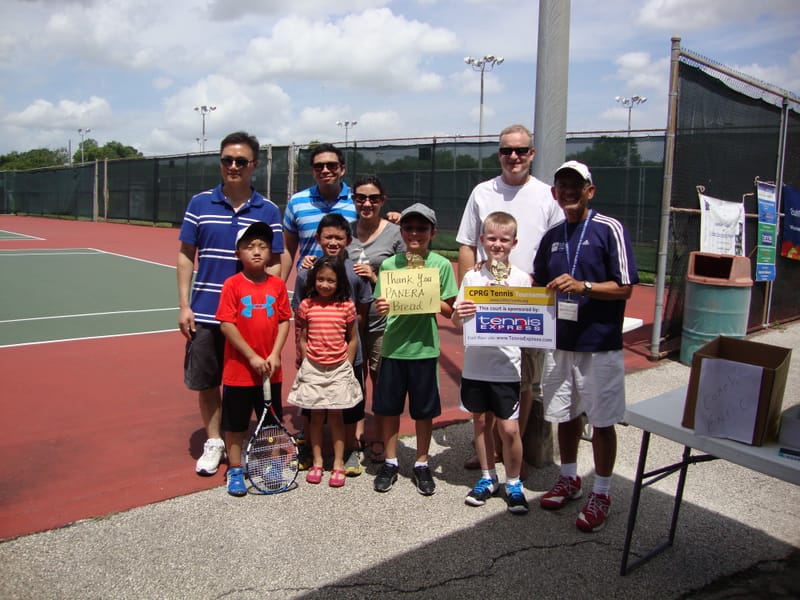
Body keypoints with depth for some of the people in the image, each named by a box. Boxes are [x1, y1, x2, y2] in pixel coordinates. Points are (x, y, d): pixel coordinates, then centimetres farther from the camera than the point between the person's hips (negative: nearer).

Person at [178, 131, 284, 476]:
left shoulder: (268, 211, 0)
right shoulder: (200, 204, 2)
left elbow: (274, 264, 2)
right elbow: (186, 256, 5)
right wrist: (184, 306, -1)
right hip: (204, 312, 1)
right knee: (205, 382, 10)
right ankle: (213, 442, 28)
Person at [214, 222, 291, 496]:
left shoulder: (278, 284, 1)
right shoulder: (232, 285, -8)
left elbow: (284, 321, 2)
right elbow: (226, 325, -12)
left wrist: (275, 355, -9)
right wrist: (252, 356, -15)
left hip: (270, 370, 3)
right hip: (239, 369, -3)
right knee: (235, 423, 9)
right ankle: (235, 470, 25)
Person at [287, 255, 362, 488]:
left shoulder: (347, 306, -4)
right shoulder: (306, 305, -2)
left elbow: (353, 339, 3)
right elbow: (303, 339, 4)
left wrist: (346, 365, -1)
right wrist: (307, 362, -1)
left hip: (339, 369, -1)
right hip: (313, 369, 1)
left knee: (336, 416, 7)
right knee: (316, 416, 10)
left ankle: (338, 464, 16)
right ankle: (317, 462, 21)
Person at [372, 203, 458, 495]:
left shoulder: (441, 265, -2)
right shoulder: (389, 264, 2)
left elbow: (448, 309, -1)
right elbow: (381, 304, 6)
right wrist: (380, 307, -16)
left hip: (424, 347, -1)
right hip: (393, 345, 2)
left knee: (424, 410, 10)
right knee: (388, 407, 10)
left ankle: (421, 465, 27)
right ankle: (390, 462, 28)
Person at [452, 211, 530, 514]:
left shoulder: (521, 279, -2)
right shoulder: (471, 276, 2)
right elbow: (456, 321, 2)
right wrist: (458, 313, -19)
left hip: (506, 365, -2)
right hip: (475, 362, 2)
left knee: (509, 428, -1)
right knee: (481, 421, 14)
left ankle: (513, 483, 21)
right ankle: (487, 478, 33)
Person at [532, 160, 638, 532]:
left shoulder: (609, 230, -8)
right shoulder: (551, 237, 11)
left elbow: (625, 287, -11)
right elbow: (539, 285, 20)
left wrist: (582, 286, -24)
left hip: (600, 345, -5)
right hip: (559, 342, 6)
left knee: (602, 421, 6)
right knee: (565, 414, 16)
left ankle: (601, 494, 21)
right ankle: (569, 479, 35)